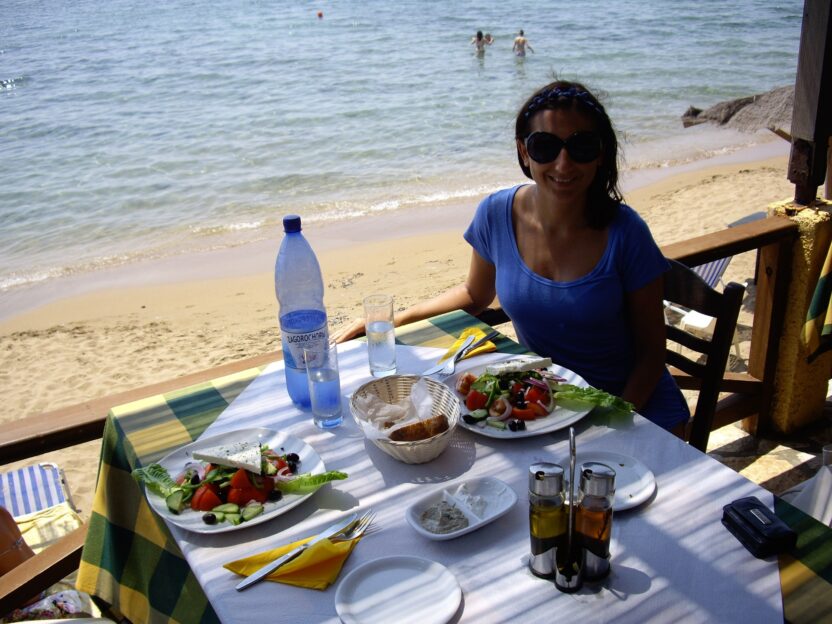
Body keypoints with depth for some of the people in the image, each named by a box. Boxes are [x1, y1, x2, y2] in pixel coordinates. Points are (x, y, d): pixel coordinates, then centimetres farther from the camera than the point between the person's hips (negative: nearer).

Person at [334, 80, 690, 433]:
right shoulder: (497, 214, -9)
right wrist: (389, 320, 2)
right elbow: (474, 295, 10)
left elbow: (651, 352, -7)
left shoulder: (625, 233, -17)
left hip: (628, 397, -2)